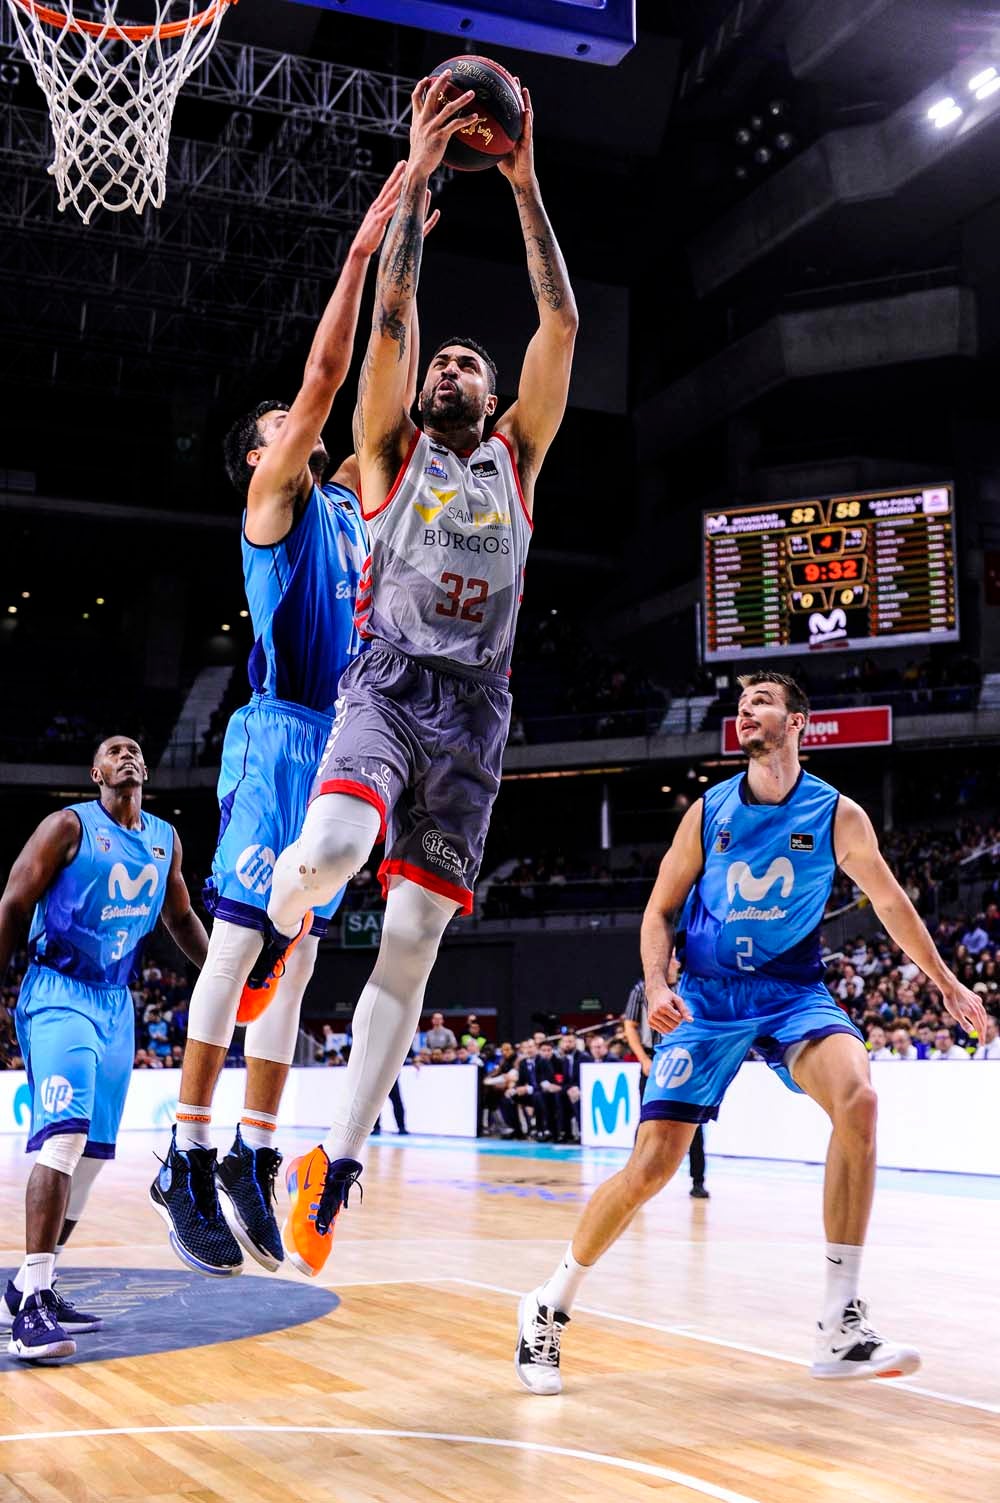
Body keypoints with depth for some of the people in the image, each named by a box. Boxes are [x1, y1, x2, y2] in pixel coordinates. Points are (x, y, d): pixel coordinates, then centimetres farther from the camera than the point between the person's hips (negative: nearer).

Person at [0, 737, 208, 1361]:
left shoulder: (165, 838, 12)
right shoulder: (69, 826, -6)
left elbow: (182, 917, 24)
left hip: (116, 1003, 7)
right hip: (59, 994, -7)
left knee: (92, 1153, 7)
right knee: (65, 1134, -22)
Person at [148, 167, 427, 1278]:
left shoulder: (351, 499, 23)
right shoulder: (277, 492, 4)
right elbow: (324, 375, -7)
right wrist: (359, 253, -7)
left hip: (345, 741, 7)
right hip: (280, 730, -7)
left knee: (295, 952, 5)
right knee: (241, 938, -10)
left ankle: (252, 1158, 8)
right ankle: (187, 1157, -6)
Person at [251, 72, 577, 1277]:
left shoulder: (517, 457, 18)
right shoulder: (389, 452, 13)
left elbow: (560, 323, 10)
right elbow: (390, 315, 2)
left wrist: (524, 185, 9)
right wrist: (416, 176, 2)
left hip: (475, 708, 2)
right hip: (386, 685, -2)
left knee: (413, 943, -2)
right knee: (334, 849, -33)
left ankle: (335, 1167, 6)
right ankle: (278, 897, 6)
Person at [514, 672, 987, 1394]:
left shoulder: (837, 814, -2)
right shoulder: (709, 812, -1)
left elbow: (890, 902, 10)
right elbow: (659, 909, 5)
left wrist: (948, 982, 16)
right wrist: (658, 985, -12)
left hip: (794, 993, 0)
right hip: (707, 997, 0)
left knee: (857, 1098, -30)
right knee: (654, 1163, -9)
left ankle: (841, 1328, -23)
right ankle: (550, 1307, 13)